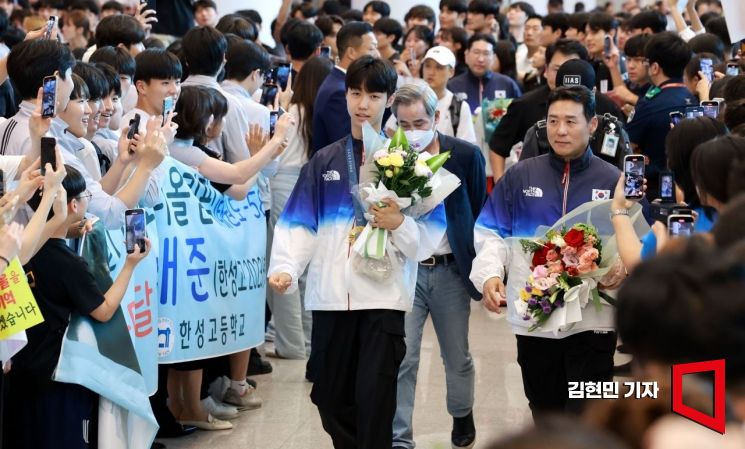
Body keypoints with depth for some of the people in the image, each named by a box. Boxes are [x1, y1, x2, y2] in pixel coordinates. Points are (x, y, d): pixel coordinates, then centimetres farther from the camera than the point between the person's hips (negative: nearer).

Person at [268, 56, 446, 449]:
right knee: (332, 398, 9)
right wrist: (285, 267, -12)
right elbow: (299, 224, 4)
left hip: (384, 297, -3)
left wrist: (399, 224, -20)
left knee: (374, 399, -11)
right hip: (331, 296, 3)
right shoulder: (324, 162, 12)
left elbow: (432, 232, -1)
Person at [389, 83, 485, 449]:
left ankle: (462, 417, 41)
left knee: (457, 357, 17)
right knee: (401, 360, -5)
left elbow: (480, 215, 1)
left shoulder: (466, 155, -6)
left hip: (451, 270, 1)